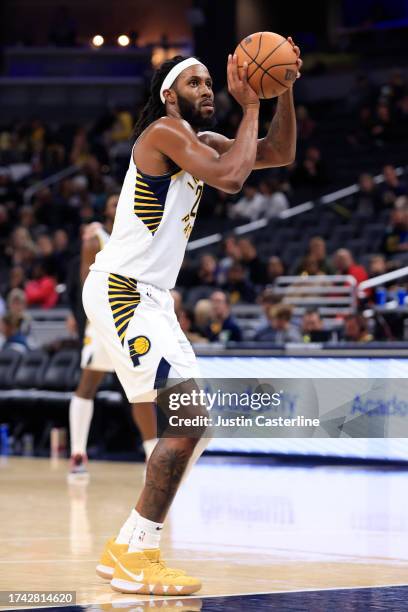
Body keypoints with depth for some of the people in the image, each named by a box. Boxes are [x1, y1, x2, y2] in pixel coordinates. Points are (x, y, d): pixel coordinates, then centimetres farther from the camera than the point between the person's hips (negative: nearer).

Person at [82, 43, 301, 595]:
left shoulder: (200, 141, 17)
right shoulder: (163, 132, -12)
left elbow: (281, 153, 16)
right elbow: (230, 178, -26)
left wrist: (284, 90, 3)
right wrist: (250, 105, -15)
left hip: (149, 298, 10)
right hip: (120, 290, -10)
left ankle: (126, 549, 16)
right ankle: (136, 557, -14)